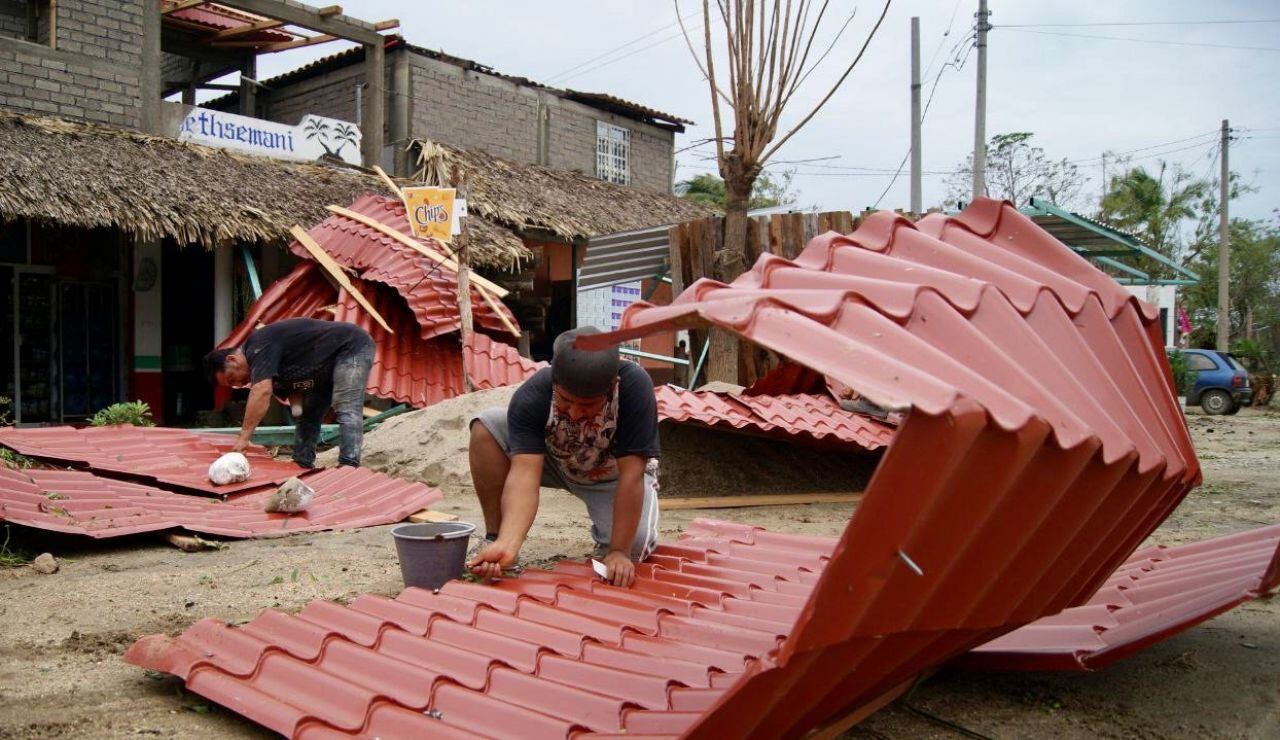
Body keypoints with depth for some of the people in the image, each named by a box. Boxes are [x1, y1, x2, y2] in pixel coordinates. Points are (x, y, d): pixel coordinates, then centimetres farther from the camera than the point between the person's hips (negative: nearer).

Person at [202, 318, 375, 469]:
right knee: (307, 415, 10)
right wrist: (297, 406, -16)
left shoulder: (258, 348, -21)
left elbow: (262, 392, -33)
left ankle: (349, 467, -30)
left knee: (346, 410, -23)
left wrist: (244, 436, -33)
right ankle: (301, 467, 12)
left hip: (352, 347, -11)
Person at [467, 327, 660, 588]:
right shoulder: (531, 396, -32)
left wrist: (619, 552, -36)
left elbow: (631, 475, -34)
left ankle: (607, 535, 10)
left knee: (635, 548, -28)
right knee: (486, 427, -24)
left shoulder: (634, 386, -36)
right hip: (554, 462, 1)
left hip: (614, 475, -1)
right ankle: (496, 540, -12)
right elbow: (524, 473, -39)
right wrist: (508, 543, -55)